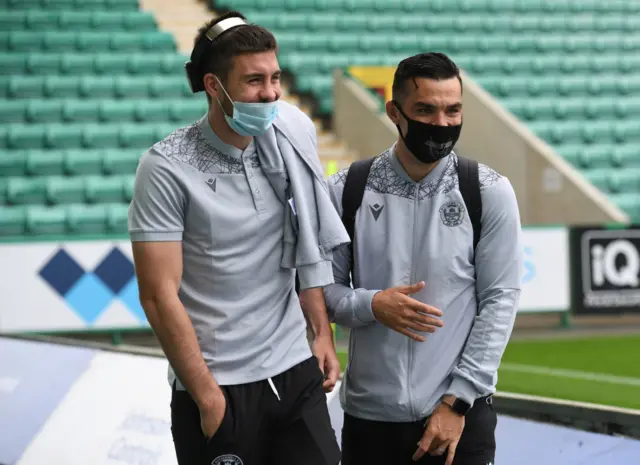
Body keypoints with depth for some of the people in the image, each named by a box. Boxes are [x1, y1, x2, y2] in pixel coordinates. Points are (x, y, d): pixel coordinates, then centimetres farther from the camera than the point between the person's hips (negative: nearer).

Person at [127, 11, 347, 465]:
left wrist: (322, 333, 6)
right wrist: (207, 397, -12)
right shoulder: (167, 168, -12)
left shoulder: (292, 139, 0)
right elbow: (159, 296, -12)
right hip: (218, 385, -4)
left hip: (296, 372, 4)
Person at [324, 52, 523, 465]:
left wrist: (456, 402, -9)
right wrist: (371, 305, -17)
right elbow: (322, 288, 4)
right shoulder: (347, 191, -1)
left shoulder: (489, 193, -3)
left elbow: (500, 301, -4)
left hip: (460, 414, -1)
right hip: (369, 415, 1)